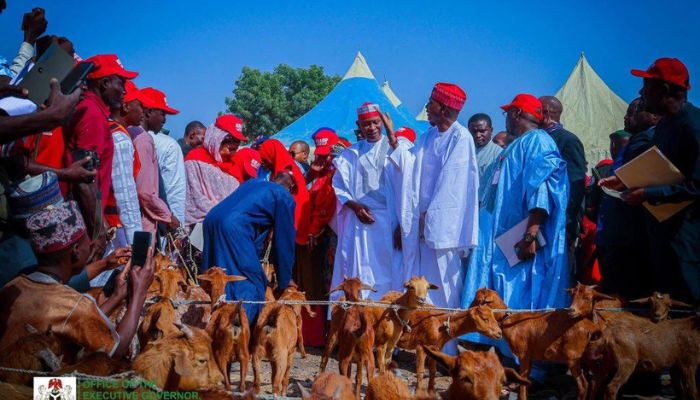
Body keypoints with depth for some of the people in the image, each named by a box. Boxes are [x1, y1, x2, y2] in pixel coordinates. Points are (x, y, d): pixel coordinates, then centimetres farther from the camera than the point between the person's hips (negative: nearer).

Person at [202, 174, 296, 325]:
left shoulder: (252, 183, 33)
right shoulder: (285, 197, 14)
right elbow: (285, 240, 15)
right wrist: (284, 282, 24)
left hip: (211, 219, 8)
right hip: (234, 227, -7)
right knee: (251, 282, -2)